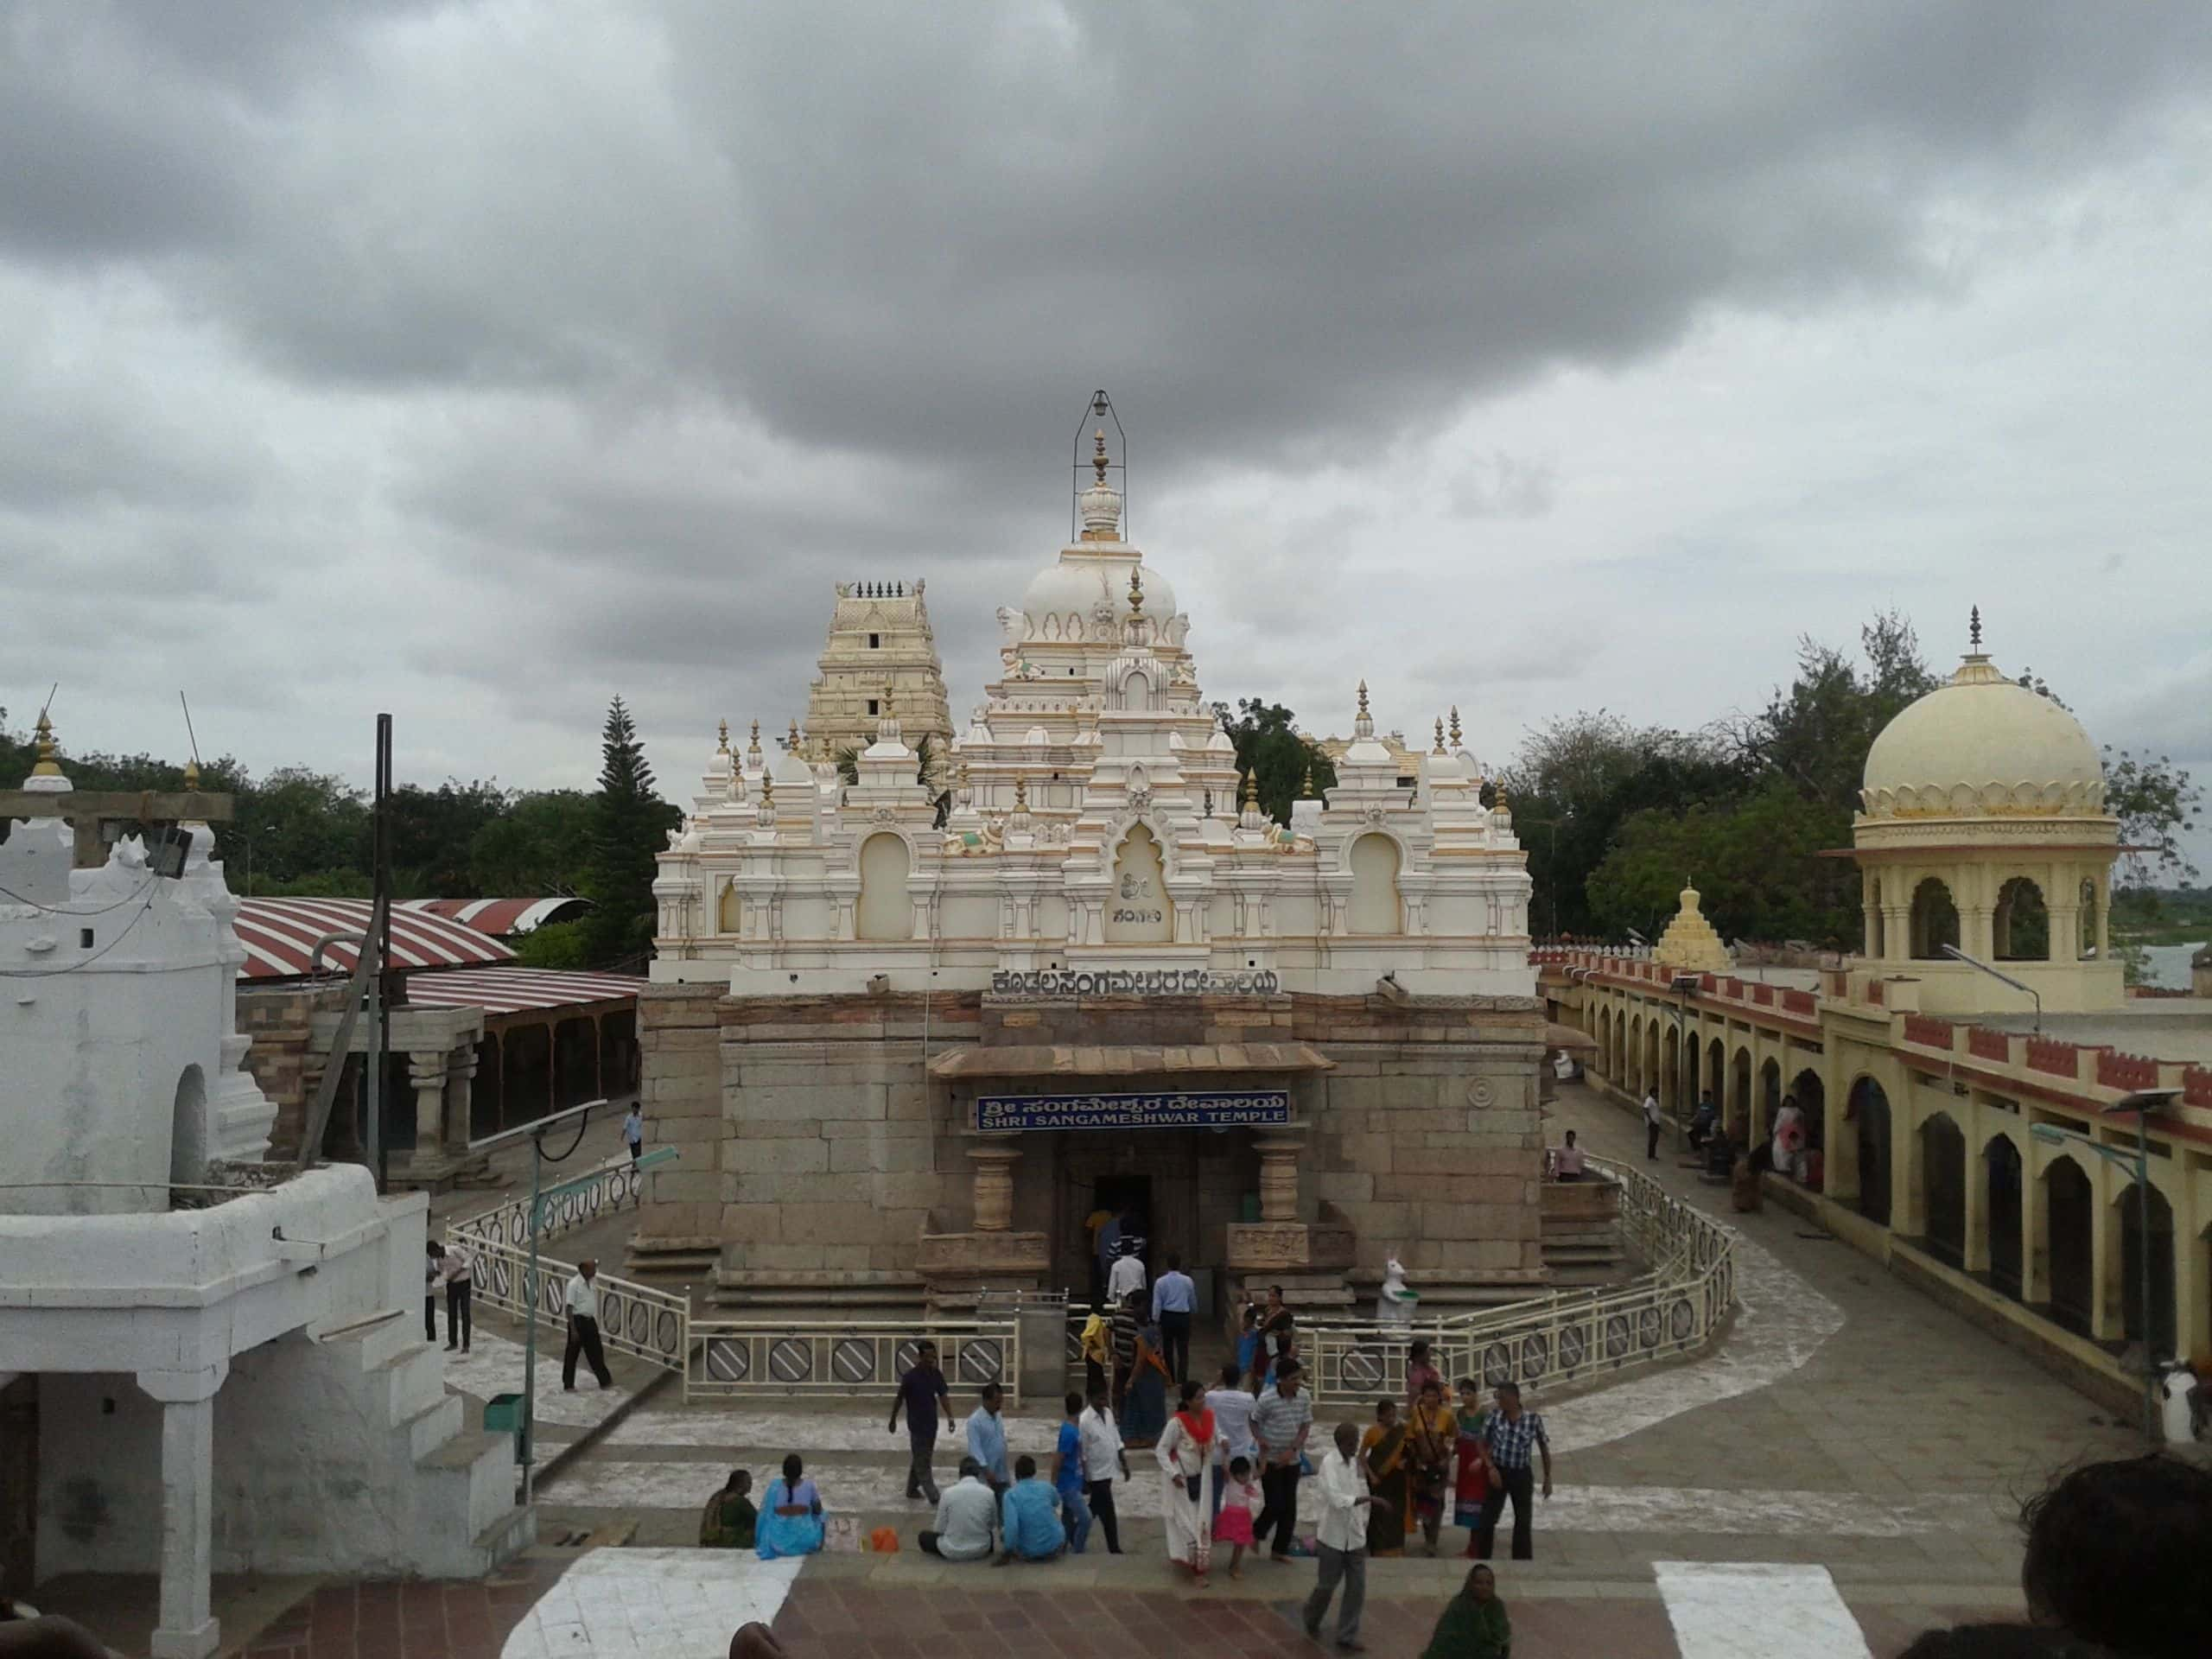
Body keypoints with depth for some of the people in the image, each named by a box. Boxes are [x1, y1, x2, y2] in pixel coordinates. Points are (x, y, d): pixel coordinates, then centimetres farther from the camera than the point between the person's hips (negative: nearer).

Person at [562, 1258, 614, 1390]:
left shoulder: (590, 1283, 8)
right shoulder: (574, 1284, -16)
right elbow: (570, 1308, -17)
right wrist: (573, 1330, -20)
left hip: (590, 1321, 7)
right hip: (578, 1321, -7)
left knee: (596, 1352, 11)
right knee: (572, 1354, 4)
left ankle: (605, 1381, 17)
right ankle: (568, 1384, 14)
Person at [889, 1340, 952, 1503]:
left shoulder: (936, 1374, -2)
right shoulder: (911, 1376, -18)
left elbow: (943, 1396, 0)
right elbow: (899, 1398, -7)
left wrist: (950, 1417, -12)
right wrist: (893, 1420, 1)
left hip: (932, 1423, 6)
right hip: (917, 1424, -6)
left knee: (921, 1458, 17)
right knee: (922, 1461, -1)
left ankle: (912, 1489, 32)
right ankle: (933, 1496, 0)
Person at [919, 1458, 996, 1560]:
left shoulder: (949, 1492, -14)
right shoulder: (988, 1493, -9)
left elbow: (940, 1529, -7)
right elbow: (993, 1524, 6)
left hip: (953, 1551, -3)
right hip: (981, 1550, 3)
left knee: (924, 1537, 23)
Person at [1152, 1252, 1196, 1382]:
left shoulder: (1161, 1281, -3)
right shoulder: (1187, 1281, -1)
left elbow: (1157, 1303, -5)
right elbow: (1193, 1300, 12)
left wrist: (1155, 1320, 0)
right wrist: (1194, 1311, 33)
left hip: (1167, 1317, 1)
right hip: (1183, 1317, -1)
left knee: (1168, 1349, 12)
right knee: (1183, 1349, 1)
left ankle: (1170, 1379, 20)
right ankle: (1182, 1379, -6)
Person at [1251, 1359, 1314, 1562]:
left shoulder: (1304, 1399, -4)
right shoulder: (1267, 1399, -16)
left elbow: (1306, 1427, -2)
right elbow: (1254, 1422, -3)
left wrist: (1293, 1450, -14)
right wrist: (1260, 1440, -20)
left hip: (1292, 1460, 4)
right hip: (1269, 1460, -4)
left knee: (1290, 1507, 6)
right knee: (1275, 1504, -6)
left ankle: (1280, 1549, 19)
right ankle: (1256, 1533, 22)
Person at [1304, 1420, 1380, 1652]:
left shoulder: (1354, 1461, 3)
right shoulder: (1329, 1463, -19)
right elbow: (1337, 1500, -30)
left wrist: (1363, 1522, 14)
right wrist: (1369, 1499, -34)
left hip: (1355, 1535, 6)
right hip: (1334, 1535, -6)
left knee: (1357, 1587, 5)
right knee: (1328, 1585, 8)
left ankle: (1347, 1635, 16)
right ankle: (1312, 1620, 35)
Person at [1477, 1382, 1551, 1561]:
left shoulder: (1534, 1419, -11)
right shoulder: (1495, 1416, -8)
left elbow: (1544, 1448, 1)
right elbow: (1483, 1444, 2)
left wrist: (1547, 1478, 4)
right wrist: (1491, 1468, -11)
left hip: (1522, 1475, -1)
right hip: (1498, 1473, 1)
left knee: (1523, 1522, 9)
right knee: (1487, 1519, 0)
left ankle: (1522, 1562, 24)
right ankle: (1483, 1560, 14)